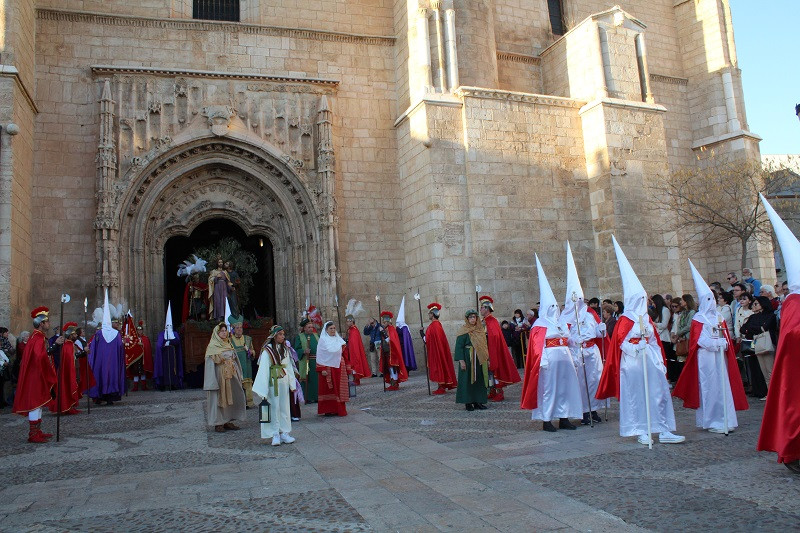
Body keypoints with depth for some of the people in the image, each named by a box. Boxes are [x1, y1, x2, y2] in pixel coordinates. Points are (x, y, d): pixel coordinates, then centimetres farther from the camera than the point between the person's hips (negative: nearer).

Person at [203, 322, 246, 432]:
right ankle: (218, 423, 6)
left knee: (230, 397, 6)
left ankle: (228, 421, 15)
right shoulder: (212, 347, -6)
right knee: (218, 397, -2)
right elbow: (210, 364, -10)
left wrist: (238, 376, 10)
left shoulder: (229, 344, 12)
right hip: (219, 376, -6)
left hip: (230, 375, 6)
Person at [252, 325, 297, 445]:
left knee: (285, 407, 8)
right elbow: (263, 369, -10)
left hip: (284, 381, 5)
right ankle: (275, 435, 5)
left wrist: (292, 384, 10)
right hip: (273, 382, -5)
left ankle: (284, 433, 15)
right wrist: (263, 388, -15)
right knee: (274, 407, -2)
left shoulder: (285, 349, 9)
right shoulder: (267, 350, -8)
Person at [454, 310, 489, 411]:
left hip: (480, 359, 6)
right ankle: (468, 403, 6)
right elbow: (459, 346, -11)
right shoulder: (464, 331, -7)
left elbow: (484, 345, 15)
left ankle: (478, 401, 16)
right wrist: (461, 360, -19)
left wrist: (487, 359, 10)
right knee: (468, 380, -2)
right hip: (468, 359, -6)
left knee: (479, 380, 8)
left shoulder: (480, 330, 11)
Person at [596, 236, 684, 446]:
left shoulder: (646, 318, 14)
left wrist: (660, 361, 11)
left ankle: (663, 430, 12)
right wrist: (638, 349, -24)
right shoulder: (625, 320, -7)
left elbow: (654, 341, 15)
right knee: (635, 395, 1)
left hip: (650, 361, 7)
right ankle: (641, 432, 11)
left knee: (659, 393, 6)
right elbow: (621, 342, -13)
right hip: (633, 363, -7)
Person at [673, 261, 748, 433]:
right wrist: (717, 343, -18)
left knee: (723, 385, 5)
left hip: (720, 356, 6)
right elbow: (700, 340, -9)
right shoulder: (698, 319, -3)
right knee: (709, 386, -4)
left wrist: (725, 344, -6)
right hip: (705, 356, -6)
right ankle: (712, 422, 2)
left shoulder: (719, 317, 15)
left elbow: (726, 337, 14)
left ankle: (724, 420, 13)